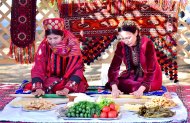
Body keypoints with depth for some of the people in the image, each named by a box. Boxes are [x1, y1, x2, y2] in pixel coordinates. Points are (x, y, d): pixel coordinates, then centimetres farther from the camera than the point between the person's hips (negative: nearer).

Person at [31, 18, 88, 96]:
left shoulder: (72, 45, -20)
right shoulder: (44, 46, -14)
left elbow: (77, 69, -25)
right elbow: (37, 68, -16)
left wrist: (66, 90, -37)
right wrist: (38, 88, -32)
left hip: (69, 79, -1)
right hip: (51, 79, 1)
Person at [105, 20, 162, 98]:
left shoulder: (147, 44, -26)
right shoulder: (121, 45, -13)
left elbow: (151, 70, -28)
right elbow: (114, 67, -17)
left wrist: (140, 90, -41)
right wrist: (114, 88, -34)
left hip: (150, 77, -4)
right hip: (133, 75, 5)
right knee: (110, 85, -16)